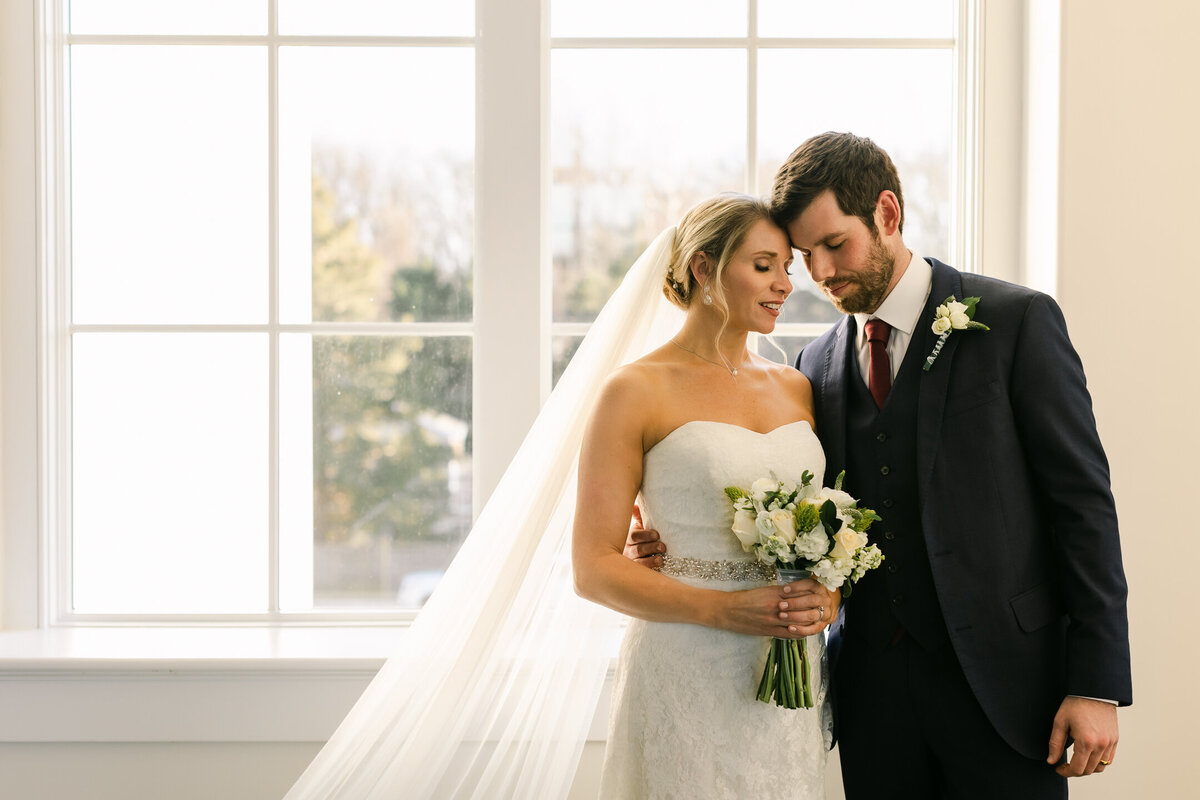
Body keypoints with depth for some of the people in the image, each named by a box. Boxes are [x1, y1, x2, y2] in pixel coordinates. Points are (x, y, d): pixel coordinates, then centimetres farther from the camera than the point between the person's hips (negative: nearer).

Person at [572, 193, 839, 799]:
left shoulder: (795, 389, 11)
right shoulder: (637, 392, -6)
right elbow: (593, 567, -9)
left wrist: (827, 595, -5)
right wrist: (722, 610, -19)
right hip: (685, 675, -5)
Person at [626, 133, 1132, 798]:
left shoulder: (1018, 321, -4)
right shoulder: (819, 363, 10)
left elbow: (1082, 500, -6)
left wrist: (1098, 683, -11)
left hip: (1001, 680, -4)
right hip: (872, 688, 4)